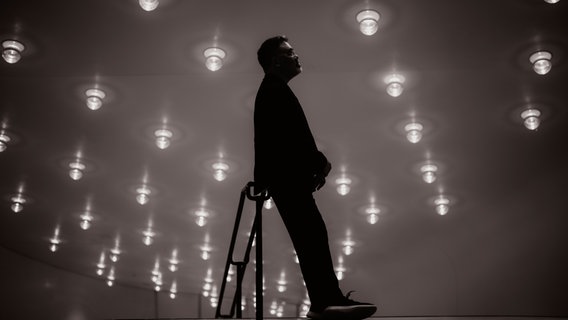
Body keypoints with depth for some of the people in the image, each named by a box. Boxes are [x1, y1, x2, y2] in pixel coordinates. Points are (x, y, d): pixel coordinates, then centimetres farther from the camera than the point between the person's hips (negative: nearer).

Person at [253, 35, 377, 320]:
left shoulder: (273, 90, 25)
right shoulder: (275, 90, -8)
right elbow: (293, 135, -17)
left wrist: (315, 163, 11)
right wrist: (319, 163, -10)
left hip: (287, 175, 11)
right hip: (287, 176, -11)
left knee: (312, 237, 6)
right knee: (311, 236, -16)